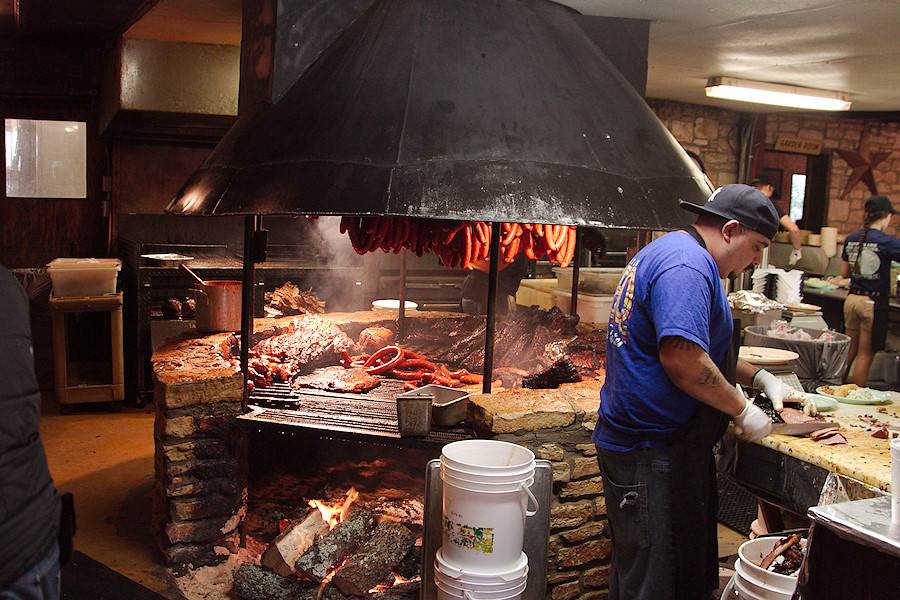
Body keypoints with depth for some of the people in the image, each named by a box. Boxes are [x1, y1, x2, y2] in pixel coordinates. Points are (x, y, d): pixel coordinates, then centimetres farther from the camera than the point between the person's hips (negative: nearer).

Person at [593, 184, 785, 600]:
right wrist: (742, 409, -15)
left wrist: (756, 376, 20)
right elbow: (682, 358, -29)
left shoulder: (668, 252, 18)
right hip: (651, 453, -11)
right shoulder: (687, 265, -18)